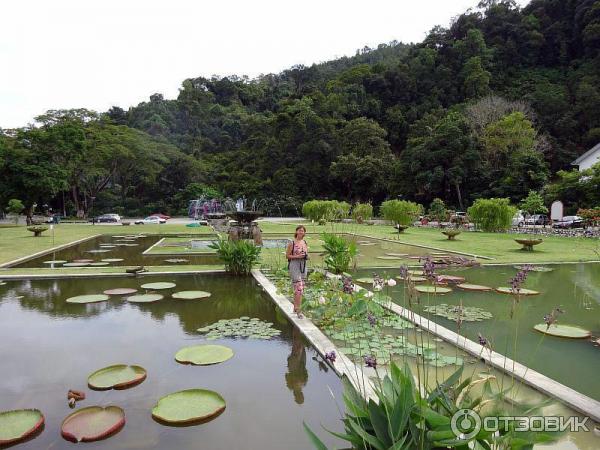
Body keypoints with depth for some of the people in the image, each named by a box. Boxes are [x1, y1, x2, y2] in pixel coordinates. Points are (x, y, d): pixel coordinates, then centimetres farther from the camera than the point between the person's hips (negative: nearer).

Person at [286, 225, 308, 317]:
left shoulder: (305, 243, 10)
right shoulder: (292, 243, -8)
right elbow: (287, 255, -7)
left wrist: (306, 256, 0)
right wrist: (297, 256, -18)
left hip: (303, 266, 7)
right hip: (294, 266, -7)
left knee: (299, 288, 12)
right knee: (298, 288, -13)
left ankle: (295, 307, 25)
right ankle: (298, 310, -8)